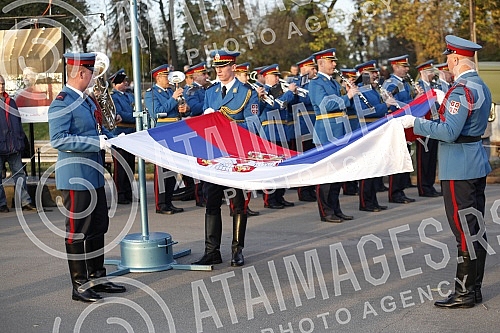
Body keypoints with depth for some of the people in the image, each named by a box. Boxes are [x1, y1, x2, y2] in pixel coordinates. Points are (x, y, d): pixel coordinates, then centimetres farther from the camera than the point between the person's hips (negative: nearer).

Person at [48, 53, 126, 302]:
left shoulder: (87, 100, 14)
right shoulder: (62, 103, -15)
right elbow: (58, 139, -23)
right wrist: (96, 142, -25)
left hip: (93, 175, 9)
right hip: (75, 177, -9)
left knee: (98, 226, 15)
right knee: (78, 230, -2)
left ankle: (96, 277, 26)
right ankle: (79, 286, 5)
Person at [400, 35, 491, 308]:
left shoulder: (460, 90, -19)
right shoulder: (481, 86, 12)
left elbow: (449, 132, -24)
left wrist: (415, 123, -16)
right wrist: (445, 106, 23)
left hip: (459, 170, -10)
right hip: (477, 165, 10)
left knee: (464, 231, -5)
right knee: (475, 229, 12)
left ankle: (464, 293, 0)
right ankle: (474, 288, 19)